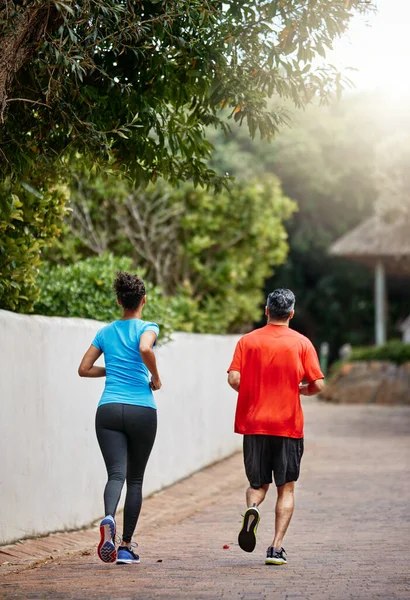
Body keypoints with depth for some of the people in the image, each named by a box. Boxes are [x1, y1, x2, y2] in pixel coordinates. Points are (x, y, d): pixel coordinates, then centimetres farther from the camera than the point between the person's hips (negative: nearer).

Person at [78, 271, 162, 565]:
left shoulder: (105, 332, 13)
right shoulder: (148, 328, 0)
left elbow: (84, 369, 13)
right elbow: (145, 349, -23)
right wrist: (155, 378, -8)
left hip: (109, 409, 2)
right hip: (141, 411, -2)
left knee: (116, 473, -7)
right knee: (135, 479, 10)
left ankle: (109, 518, -39)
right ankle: (126, 546, 10)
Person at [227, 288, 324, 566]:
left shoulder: (247, 341, 2)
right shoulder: (302, 343, -1)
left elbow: (234, 379, -7)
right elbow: (318, 384, -6)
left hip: (254, 425, 1)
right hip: (289, 426, -1)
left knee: (258, 483, 14)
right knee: (286, 488, 8)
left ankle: (252, 509, -19)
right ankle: (277, 548, -1)